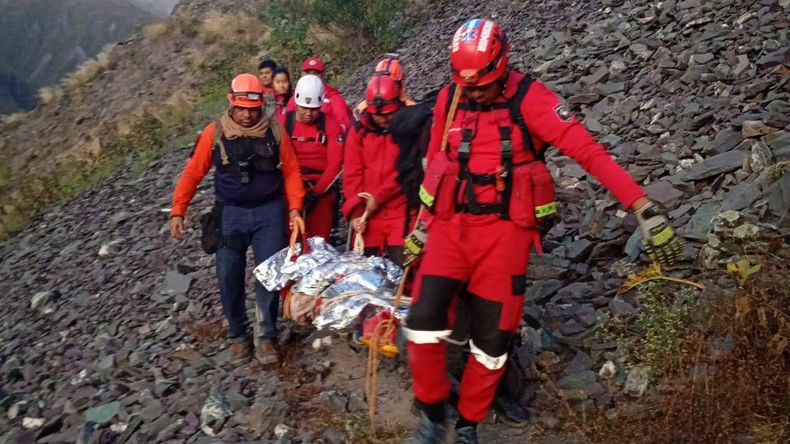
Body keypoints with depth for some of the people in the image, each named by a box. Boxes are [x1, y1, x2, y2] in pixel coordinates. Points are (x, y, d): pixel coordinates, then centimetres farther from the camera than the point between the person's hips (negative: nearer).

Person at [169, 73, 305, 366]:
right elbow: (193, 172, 0)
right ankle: (237, 336, 22)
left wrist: (294, 209, -7)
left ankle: (267, 337, 13)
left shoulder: (274, 132, -2)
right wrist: (178, 211, -4)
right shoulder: (215, 132, -3)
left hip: (269, 212, 0)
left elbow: (291, 171, 1)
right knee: (229, 278, 4)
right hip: (230, 213, 0)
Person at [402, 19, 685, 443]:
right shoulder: (447, 98, 1)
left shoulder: (529, 98, -12)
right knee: (424, 320, -11)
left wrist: (644, 209, -25)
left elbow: (588, 150, -18)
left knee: (491, 336, 3)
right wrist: (423, 223, 19)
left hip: (504, 230, -2)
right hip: (450, 225, 3)